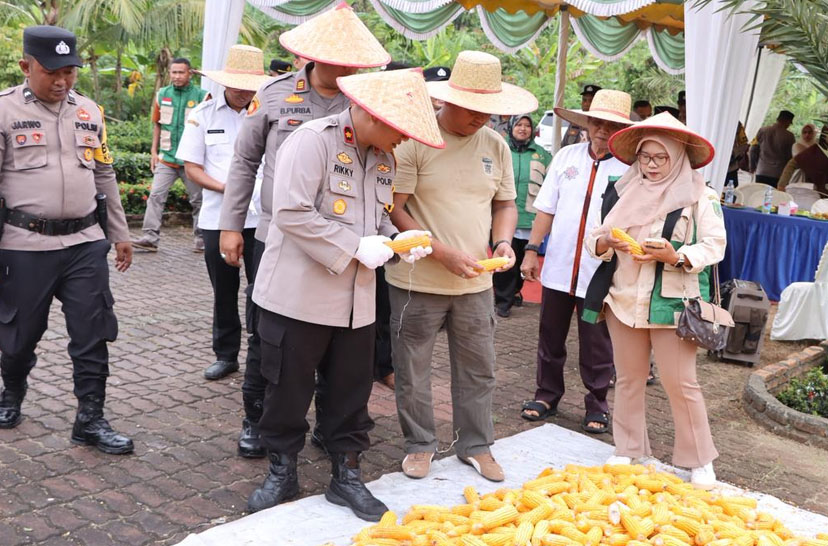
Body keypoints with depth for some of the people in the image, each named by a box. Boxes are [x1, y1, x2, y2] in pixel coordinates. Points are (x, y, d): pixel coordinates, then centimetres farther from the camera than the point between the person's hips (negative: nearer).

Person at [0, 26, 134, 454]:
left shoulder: (89, 112, 10)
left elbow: (104, 176, 16)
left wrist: (120, 234, 16)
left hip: (85, 243, 3)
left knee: (92, 335, 2)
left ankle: (90, 420, 13)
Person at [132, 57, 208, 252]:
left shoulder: (201, 96, -2)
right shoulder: (162, 95, 7)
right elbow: (157, 125, 13)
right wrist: (154, 151, 8)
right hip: (166, 158, 2)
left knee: (198, 200, 7)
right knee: (156, 195, -7)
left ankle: (201, 238, 20)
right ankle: (150, 237, -6)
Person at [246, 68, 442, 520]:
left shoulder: (383, 156, 10)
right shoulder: (313, 141, -14)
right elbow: (291, 212, -23)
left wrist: (398, 240, -2)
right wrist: (356, 246, -21)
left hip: (356, 300, 6)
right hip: (300, 294, -6)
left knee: (350, 391, 12)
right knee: (289, 387, 8)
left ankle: (346, 475, 27)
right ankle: (282, 472, 27)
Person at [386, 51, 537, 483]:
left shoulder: (496, 146, 6)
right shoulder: (415, 140, -11)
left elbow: (505, 204, 16)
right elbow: (394, 210, -13)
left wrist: (503, 242, -5)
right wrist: (443, 254, -20)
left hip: (476, 284, 4)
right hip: (418, 282, -4)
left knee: (478, 370, 12)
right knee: (412, 370, 9)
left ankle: (476, 445, 30)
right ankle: (419, 444, 28)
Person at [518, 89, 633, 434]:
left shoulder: (630, 167, -5)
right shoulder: (567, 156, 6)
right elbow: (546, 208, 8)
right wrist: (532, 250, 4)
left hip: (600, 273, -3)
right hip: (557, 267, 3)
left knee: (597, 346, 9)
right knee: (550, 339, 14)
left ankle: (597, 404, 26)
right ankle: (547, 395, 31)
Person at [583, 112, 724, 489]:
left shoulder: (699, 196, -2)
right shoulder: (621, 192, 8)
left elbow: (715, 245, -5)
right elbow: (593, 238, 10)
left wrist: (676, 256, -21)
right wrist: (605, 242, -13)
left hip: (672, 303, -3)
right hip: (623, 299, 4)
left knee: (680, 382, -2)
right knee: (628, 377, 10)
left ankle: (700, 460, 14)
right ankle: (628, 449, 25)